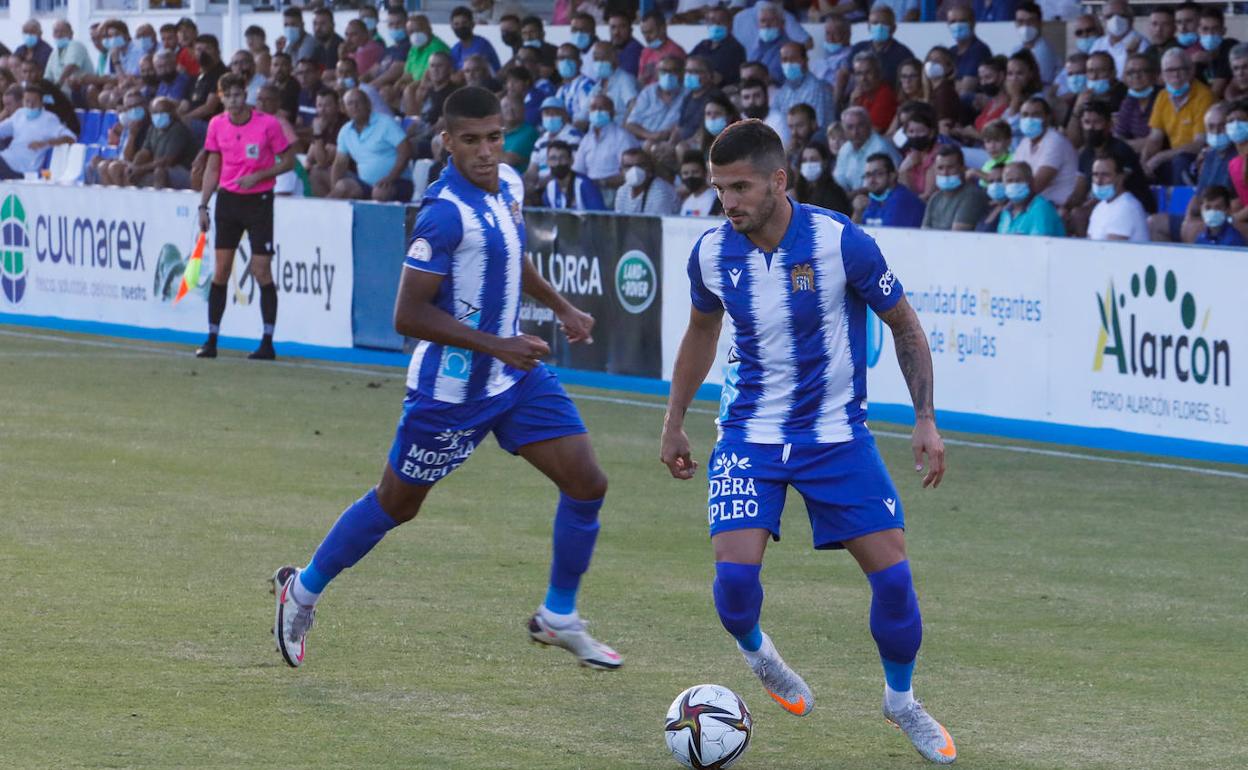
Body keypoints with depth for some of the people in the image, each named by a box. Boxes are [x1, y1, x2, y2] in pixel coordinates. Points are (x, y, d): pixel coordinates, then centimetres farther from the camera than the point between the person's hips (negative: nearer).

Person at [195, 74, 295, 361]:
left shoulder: (268, 124, -9)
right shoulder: (217, 125, 3)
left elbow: (288, 161, -2)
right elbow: (212, 168, 12)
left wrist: (258, 175, -16)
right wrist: (203, 206, 7)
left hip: (258, 200, -4)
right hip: (227, 199, 4)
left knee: (262, 271, -6)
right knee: (220, 270, 2)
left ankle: (268, 343, -1)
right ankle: (211, 340, 7)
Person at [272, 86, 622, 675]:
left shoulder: (507, 184, 2)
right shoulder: (446, 211, -25)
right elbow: (408, 316, -26)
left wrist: (560, 307, 16)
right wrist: (495, 345, -27)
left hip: (515, 375, 7)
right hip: (451, 388, -7)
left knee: (586, 482, -2)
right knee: (395, 505, 8)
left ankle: (558, 617, 14)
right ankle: (302, 592, 29)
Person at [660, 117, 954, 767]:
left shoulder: (841, 242, -18)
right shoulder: (712, 252, -8)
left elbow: (903, 325, -3)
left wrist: (926, 419, -9)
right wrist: (674, 422, 16)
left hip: (836, 434, -1)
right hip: (749, 437, 1)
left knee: (893, 576, -6)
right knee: (734, 576, -16)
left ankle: (901, 700, 21)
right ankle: (756, 653, 19)